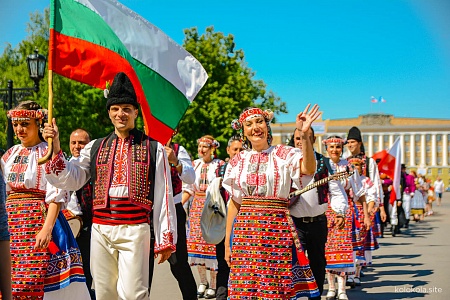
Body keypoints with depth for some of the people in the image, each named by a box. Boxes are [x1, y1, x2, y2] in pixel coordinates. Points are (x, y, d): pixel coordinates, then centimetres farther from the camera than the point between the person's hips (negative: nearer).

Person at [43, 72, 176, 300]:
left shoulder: (153, 149, 4)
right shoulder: (95, 148, 14)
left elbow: (163, 196, 2)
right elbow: (70, 180, 9)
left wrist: (165, 239, -1)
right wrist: (55, 146, -2)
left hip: (134, 230, -4)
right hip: (100, 230, 4)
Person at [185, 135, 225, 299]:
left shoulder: (219, 165, -3)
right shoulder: (195, 164, 11)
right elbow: (189, 188, 13)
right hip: (197, 207, 5)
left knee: (212, 243, -4)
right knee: (196, 243, 4)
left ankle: (213, 284, 6)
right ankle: (203, 281, 19)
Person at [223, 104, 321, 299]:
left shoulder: (284, 155, 2)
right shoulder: (238, 161, 11)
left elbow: (308, 169, -20)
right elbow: (234, 203, 13)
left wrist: (304, 135, -31)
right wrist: (227, 242, 11)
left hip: (277, 230, -3)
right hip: (245, 230, 3)